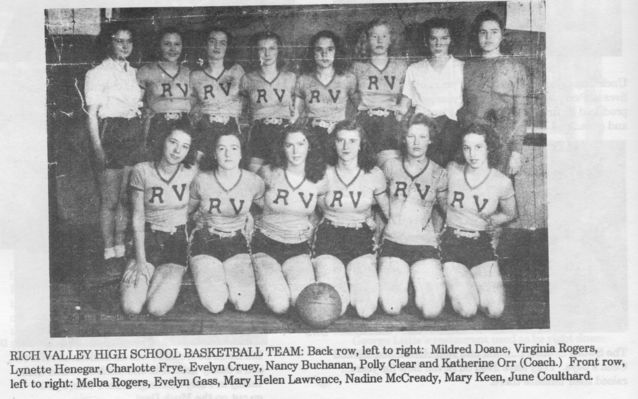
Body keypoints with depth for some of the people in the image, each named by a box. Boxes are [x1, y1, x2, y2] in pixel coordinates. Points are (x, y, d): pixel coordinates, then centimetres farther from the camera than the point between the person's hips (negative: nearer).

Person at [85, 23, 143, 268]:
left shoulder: (134, 73, 13)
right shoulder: (98, 73, -3)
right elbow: (92, 114, -6)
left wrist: (143, 139, 9)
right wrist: (98, 148, -13)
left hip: (134, 133, 5)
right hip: (110, 134, -5)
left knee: (126, 198, 7)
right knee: (110, 200, -2)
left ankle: (121, 248, 16)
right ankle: (109, 254, 5)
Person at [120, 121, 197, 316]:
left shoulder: (192, 173, -6)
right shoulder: (142, 171, -8)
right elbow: (138, 218, -4)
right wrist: (140, 260, -10)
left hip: (178, 241, 0)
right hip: (148, 237, 0)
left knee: (157, 308, -21)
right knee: (131, 307, -19)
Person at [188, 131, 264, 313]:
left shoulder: (254, 182, -6)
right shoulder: (201, 181, -7)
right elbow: (187, 210, 11)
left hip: (236, 244, 1)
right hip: (205, 243, -1)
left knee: (244, 304, -21)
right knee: (214, 305, -22)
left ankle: (226, 280, 12)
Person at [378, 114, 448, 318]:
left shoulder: (438, 174, 4)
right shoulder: (390, 167, 5)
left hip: (425, 246, 0)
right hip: (392, 242, 0)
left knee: (432, 310, -18)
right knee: (391, 307, -19)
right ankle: (400, 281, 15)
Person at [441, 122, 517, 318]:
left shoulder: (502, 183, -6)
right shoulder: (451, 171, -5)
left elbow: (510, 214, 14)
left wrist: (490, 221, 2)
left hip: (481, 243, 1)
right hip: (452, 243, -1)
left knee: (495, 311, -16)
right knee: (467, 310, -19)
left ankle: (477, 281, 16)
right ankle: (454, 282, 15)